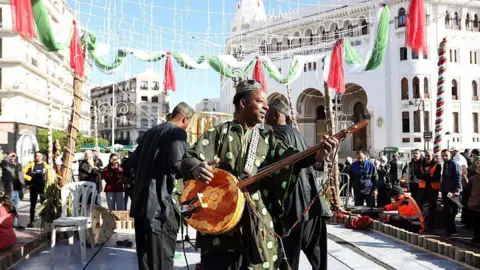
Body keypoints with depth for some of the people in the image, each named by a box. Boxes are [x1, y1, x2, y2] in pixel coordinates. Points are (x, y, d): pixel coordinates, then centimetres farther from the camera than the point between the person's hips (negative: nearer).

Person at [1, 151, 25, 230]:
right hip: (9, 190, -5)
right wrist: (9, 155, -19)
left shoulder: (19, 165, 12)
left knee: (15, 208, 14)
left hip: (17, 190, 5)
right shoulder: (6, 165, -3)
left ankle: (15, 224, 22)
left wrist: (22, 187, 9)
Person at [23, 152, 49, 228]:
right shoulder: (31, 164, 4)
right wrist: (29, 178, -7)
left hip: (43, 187, -1)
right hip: (33, 187, 1)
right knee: (33, 205, 10)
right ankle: (31, 221, 18)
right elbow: (23, 172, 2)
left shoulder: (45, 165, 4)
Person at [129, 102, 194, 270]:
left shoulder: (151, 131, 18)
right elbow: (178, 163, -21)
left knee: (145, 255, 17)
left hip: (140, 201, 9)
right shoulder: (177, 132, -7)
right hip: (160, 203, -8)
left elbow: (133, 161, 21)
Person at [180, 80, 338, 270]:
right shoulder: (218, 134, 4)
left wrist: (316, 155, -24)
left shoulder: (267, 138, 12)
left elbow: (287, 156, -4)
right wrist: (195, 168, -26)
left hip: (259, 223, 3)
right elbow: (188, 159, -2)